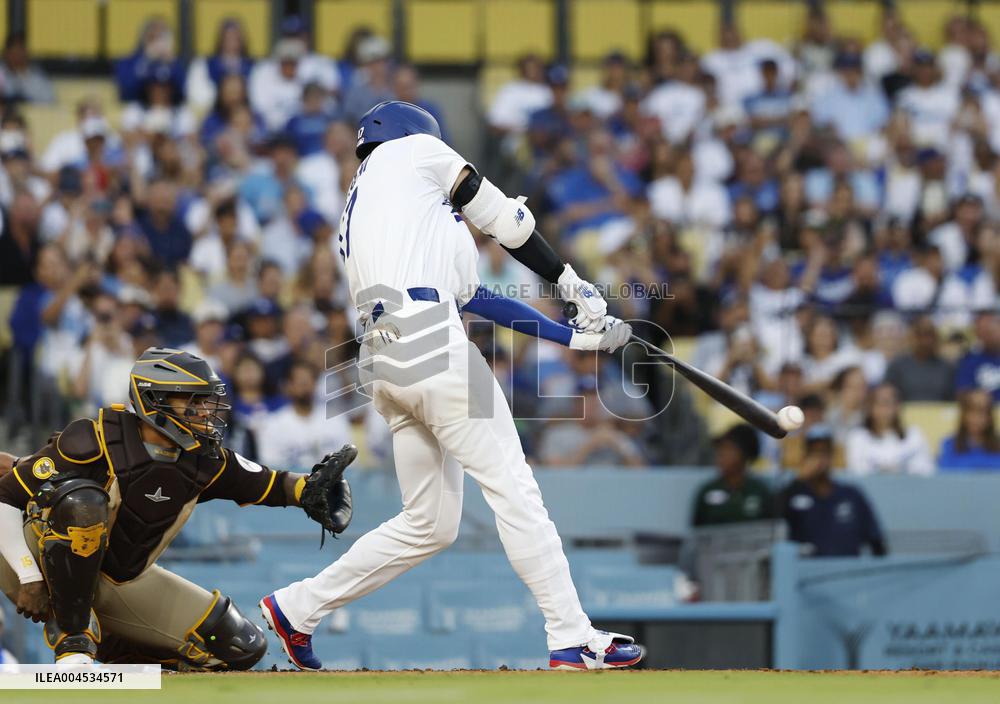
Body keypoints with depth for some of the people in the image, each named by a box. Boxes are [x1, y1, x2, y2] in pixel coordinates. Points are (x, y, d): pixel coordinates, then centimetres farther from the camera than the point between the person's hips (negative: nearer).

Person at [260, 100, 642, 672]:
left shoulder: (356, 223, 32)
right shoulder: (412, 149, 14)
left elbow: (469, 294, 27)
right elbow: (500, 216, 10)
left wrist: (576, 336, 24)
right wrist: (571, 282, 21)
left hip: (385, 362, 8)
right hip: (431, 344, -8)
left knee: (431, 523, 13)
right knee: (512, 488, -9)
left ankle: (297, 607, 16)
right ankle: (574, 641, -13)